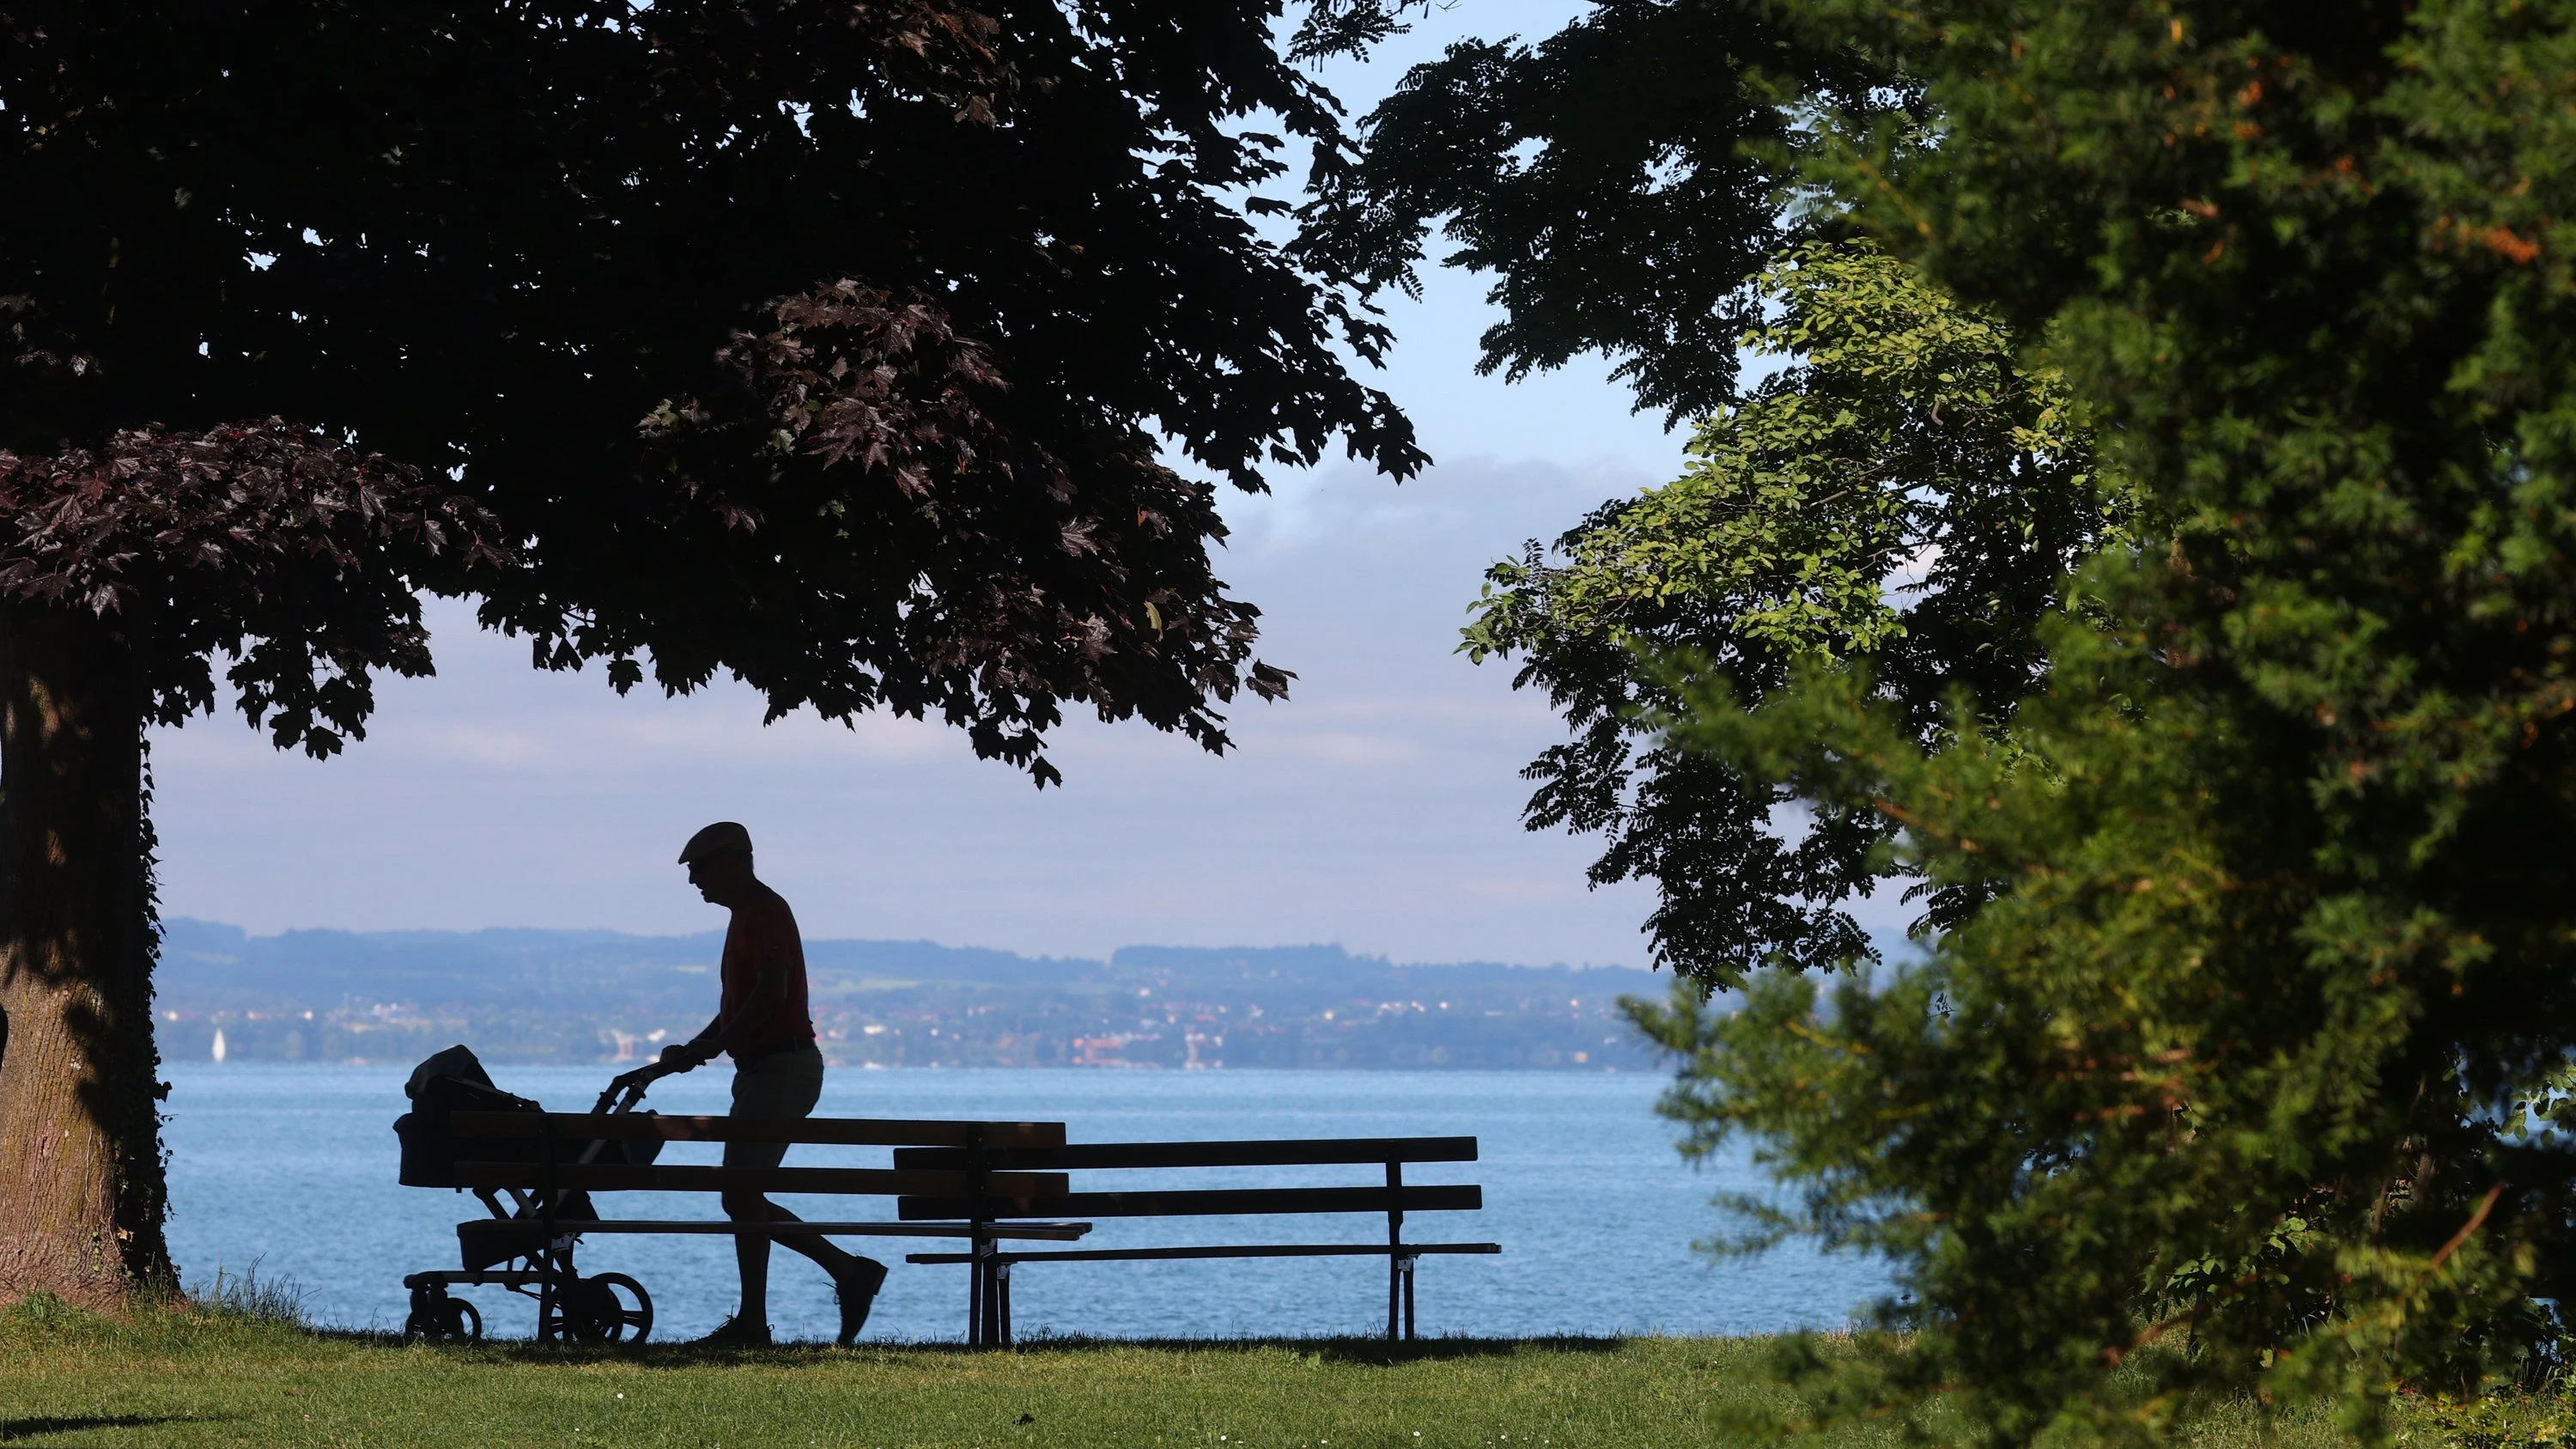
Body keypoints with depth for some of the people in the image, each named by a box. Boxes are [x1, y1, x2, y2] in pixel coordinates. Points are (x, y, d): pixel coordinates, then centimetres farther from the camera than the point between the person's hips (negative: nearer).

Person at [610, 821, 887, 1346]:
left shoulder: (764, 911, -12)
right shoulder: (748, 914, 20)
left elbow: (770, 994, -23)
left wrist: (703, 1051, -21)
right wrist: (688, 1053, 15)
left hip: (781, 1070, -10)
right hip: (763, 1070, 10)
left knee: (742, 1194, -9)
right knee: (742, 1198, 9)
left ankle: (752, 1321, -5)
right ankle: (850, 1271, 11)